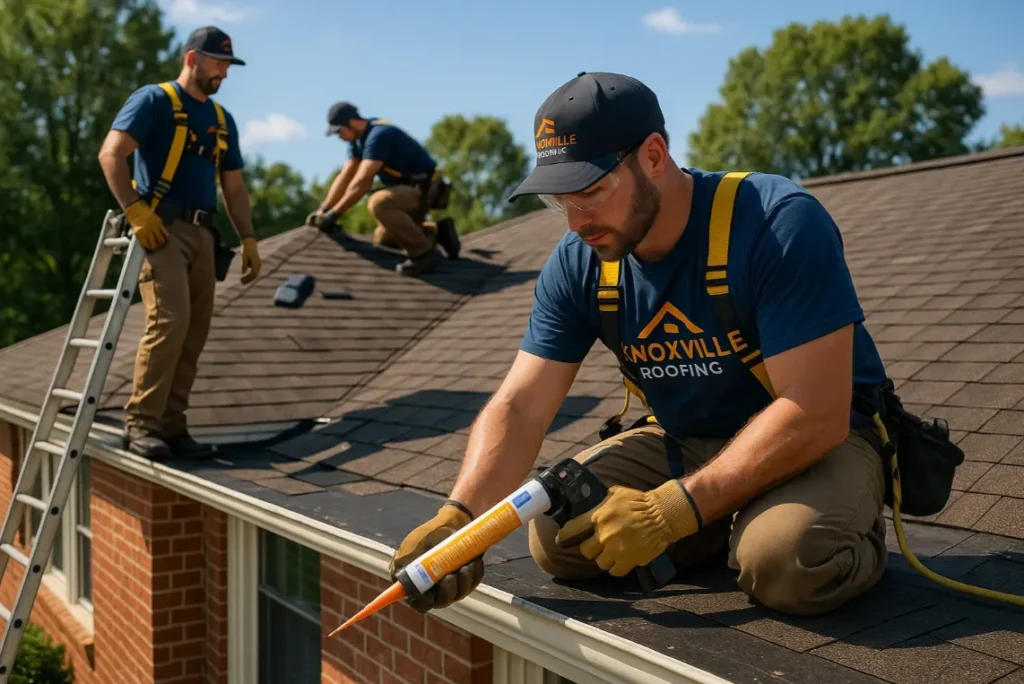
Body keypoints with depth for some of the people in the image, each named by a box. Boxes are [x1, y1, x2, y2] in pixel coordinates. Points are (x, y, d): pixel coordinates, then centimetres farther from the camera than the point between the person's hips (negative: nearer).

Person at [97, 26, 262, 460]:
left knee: (194, 334, 2)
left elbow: (234, 186, 22)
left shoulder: (222, 120, 21)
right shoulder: (154, 100, 0)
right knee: (169, 321, -19)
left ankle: (171, 425, 8)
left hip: (202, 233, 7)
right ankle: (140, 423, -10)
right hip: (161, 228, -7)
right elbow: (110, 154, -10)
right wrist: (136, 212, -18)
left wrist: (247, 239, 11)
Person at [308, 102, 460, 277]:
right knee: (382, 239, 14)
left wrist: (334, 214, -26)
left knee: (378, 203, -35)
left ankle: (423, 253, -23)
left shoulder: (379, 135, -24)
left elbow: (362, 182, -29)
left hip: (424, 188, -10)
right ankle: (437, 232, 20)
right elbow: (345, 177, 8)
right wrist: (323, 209, 0)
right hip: (409, 187, 10)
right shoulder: (359, 139, 7)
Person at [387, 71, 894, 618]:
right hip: (684, 443, 6)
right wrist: (458, 516, -30)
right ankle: (736, 528, 5)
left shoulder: (779, 223, -26)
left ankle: (852, 532, 1)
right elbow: (519, 408, -12)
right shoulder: (577, 264, -9)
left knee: (787, 560, -35)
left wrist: (671, 510, -34)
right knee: (555, 537, -11)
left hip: (819, 440, -5)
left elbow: (816, 415, -30)